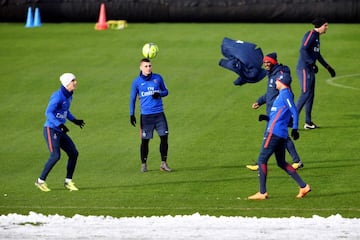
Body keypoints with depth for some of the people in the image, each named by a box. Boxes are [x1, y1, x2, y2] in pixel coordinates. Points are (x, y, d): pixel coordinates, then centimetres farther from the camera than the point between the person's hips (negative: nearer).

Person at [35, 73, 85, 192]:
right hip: (51, 130, -9)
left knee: (74, 153, 4)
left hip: (60, 131, 9)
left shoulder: (69, 96, 9)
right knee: (55, 156, -18)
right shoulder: (58, 96, -18)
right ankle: (40, 181, -5)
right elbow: (49, 113, -26)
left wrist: (74, 120, 16)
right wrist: (59, 125, -36)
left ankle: (68, 181, 15)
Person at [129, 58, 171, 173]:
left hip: (159, 113, 2)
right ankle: (144, 164, 13)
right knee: (145, 140, 0)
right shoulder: (137, 81, 1)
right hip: (145, 115, -2)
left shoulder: (158, 78, 5)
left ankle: (163, 163, 7)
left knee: (164, 137, -3)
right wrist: (132, 114, 2)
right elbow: (132, 98, 8)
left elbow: (165, 91, 15)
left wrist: (159, 94, -8)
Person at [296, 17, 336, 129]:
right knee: (306, 94, -14)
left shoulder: (316, 36, 17)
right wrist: (312, 63, -26)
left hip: (310, 69, 10)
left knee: (310, 95, 11)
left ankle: (308, 122, 15)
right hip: (304, 68, -10)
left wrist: (328, 67, 30)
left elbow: (317, 55, 28)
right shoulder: (310, 35, -13)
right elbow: (303, 50, -24)